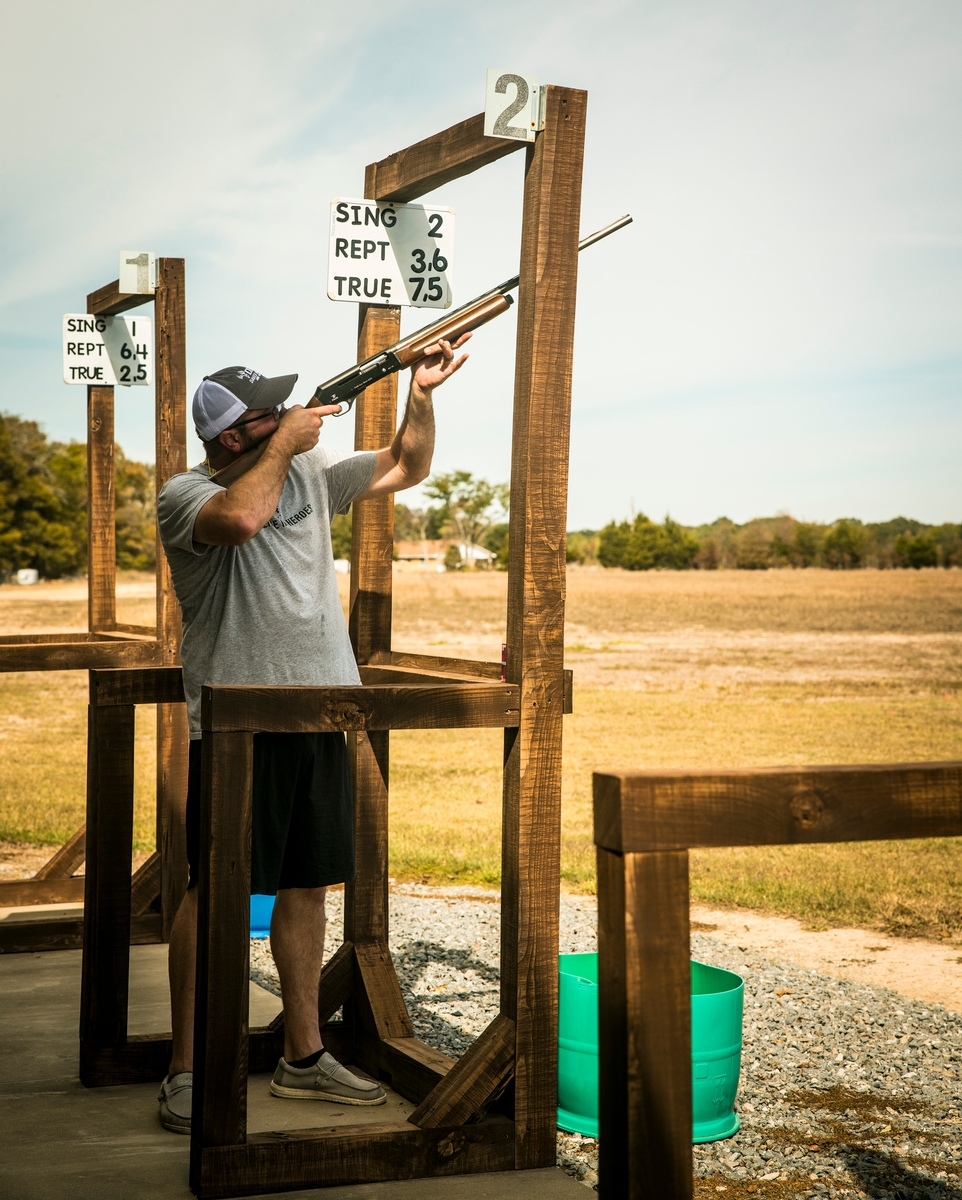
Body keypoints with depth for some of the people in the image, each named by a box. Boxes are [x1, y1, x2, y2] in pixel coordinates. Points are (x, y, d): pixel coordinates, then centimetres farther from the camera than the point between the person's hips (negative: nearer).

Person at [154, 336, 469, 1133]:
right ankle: (187, 1070, 7)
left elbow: (407, 469, 20)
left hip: (322, 717, 6)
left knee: (307, 887, 11)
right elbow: (241, 517, -32)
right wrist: (285, 444, -17)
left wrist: (421, 393, 5)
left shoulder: (311, 474, 11)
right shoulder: (186, 496, -9)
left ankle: (304, 1058, 22)